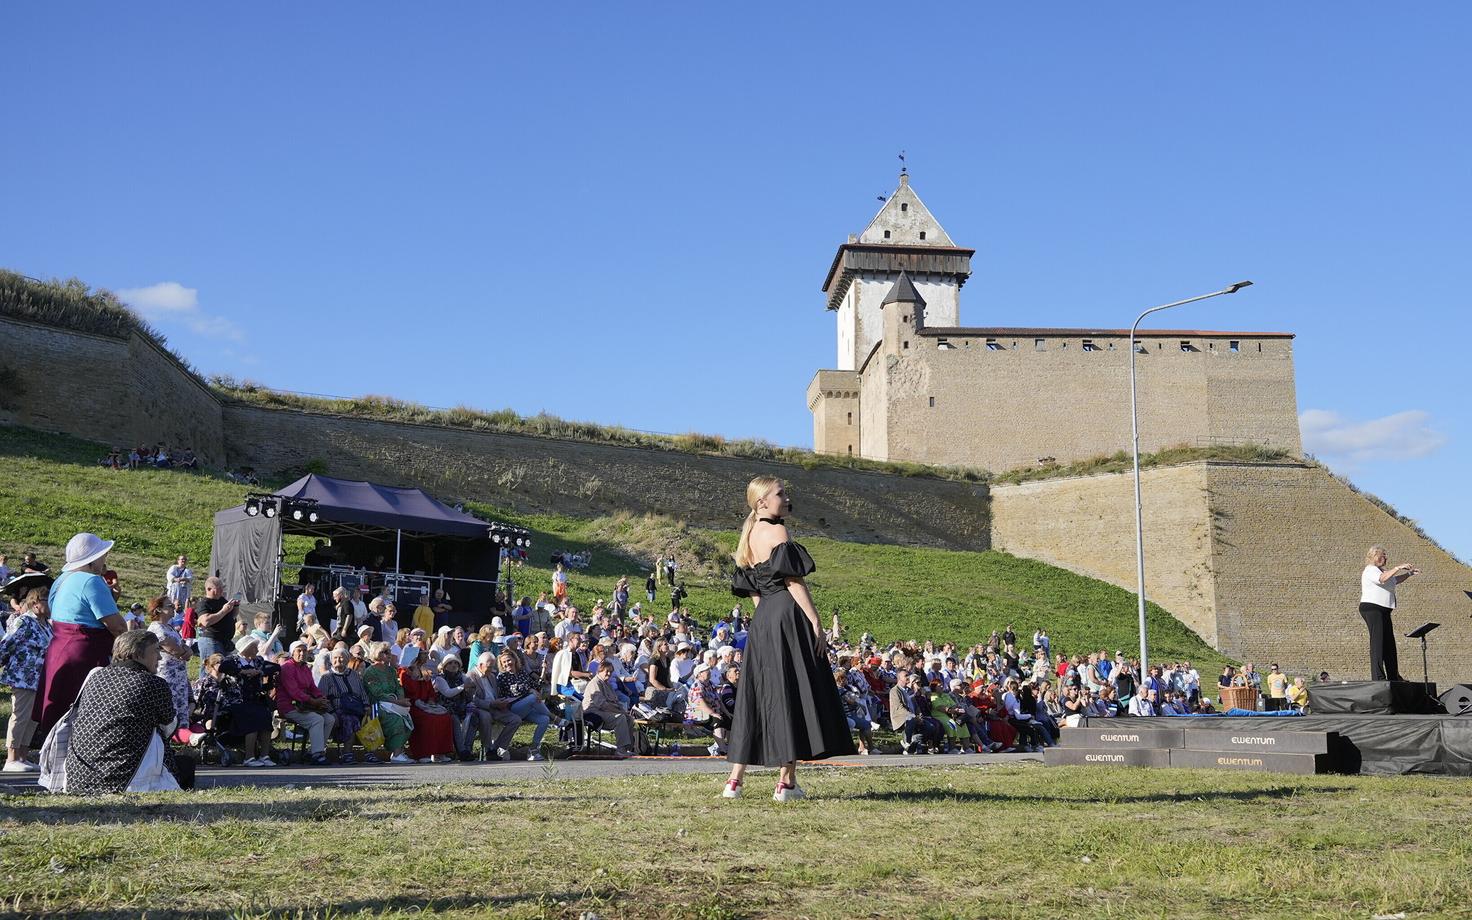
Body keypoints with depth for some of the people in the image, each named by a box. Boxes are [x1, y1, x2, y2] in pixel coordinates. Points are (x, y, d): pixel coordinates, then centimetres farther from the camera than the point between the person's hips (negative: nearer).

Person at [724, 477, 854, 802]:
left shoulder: (748, 537, 17)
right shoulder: (776, 531, -8)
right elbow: (793, 580, -15)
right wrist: (815, 620, -14)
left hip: (760, 622, 8)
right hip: (788, 617, -8)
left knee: (756, 695, 10)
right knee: (792, 693, -3)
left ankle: (735, 780, 8)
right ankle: (787, 782, -2)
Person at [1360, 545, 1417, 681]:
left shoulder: (1381, 570, 24)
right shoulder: (1370, 569, -8)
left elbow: (1395, 580, 36)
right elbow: (1382, 579, -28)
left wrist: (1410, 573, 23)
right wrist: (1398, 567, -29)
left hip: (1383, 610, 10)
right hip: (1371, 608, -10)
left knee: (1389, 643, 10)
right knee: (1377, 641, -16)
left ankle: (1393, 676, 16)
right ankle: (1377, 676, -21)